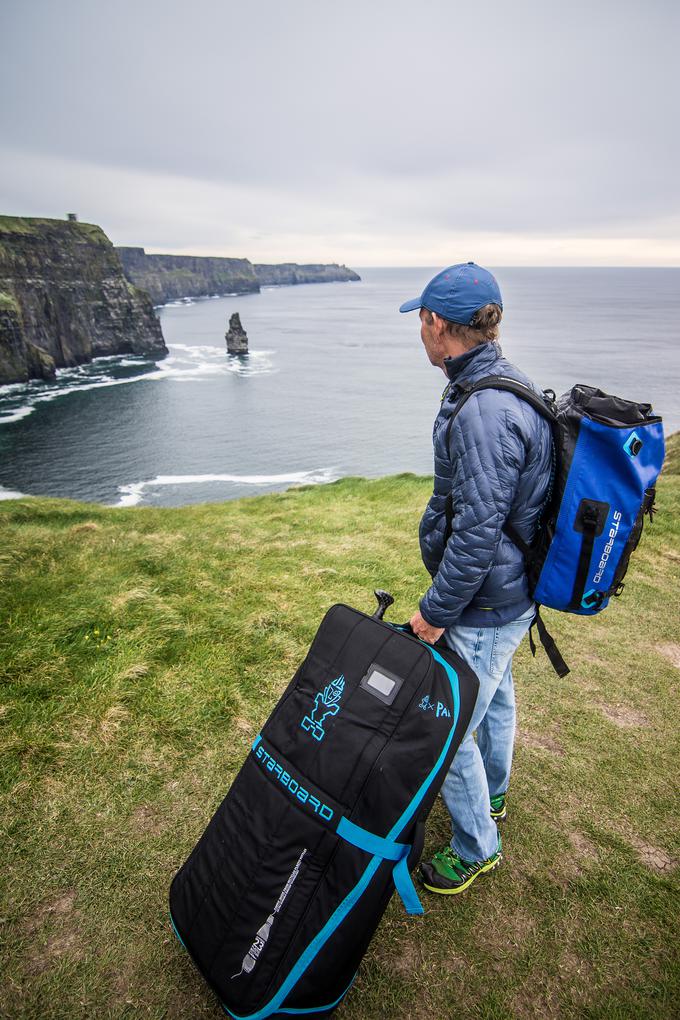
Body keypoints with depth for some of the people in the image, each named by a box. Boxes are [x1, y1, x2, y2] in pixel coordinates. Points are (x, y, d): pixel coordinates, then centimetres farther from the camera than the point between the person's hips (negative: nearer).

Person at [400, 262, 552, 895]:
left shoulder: (482, 412, -30)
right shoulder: (507, 385, 4)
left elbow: (478, 531, -30)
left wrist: (436, 612, -18)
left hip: (483, 607, -10)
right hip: (510, 590, 10)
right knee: (496, 698, 28)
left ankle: (477, 844, 31)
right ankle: (491, 795, 53)